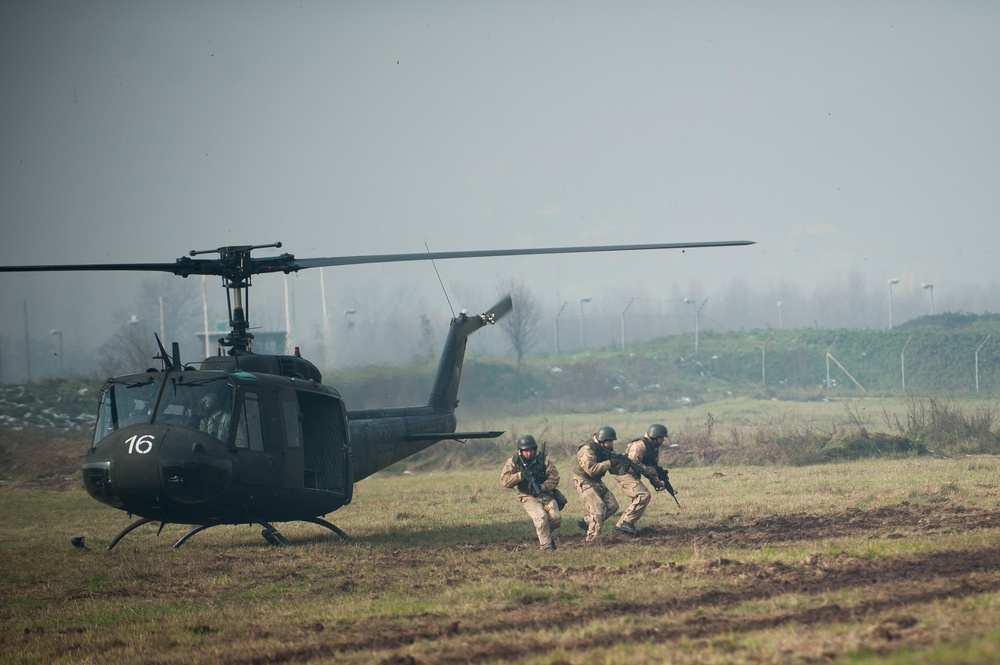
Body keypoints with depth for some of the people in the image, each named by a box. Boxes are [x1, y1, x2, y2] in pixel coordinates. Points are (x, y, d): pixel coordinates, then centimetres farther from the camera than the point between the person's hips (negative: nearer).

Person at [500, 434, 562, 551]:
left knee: (556, 518, -17)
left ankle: (546, 533, 16)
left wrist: (542, 487, -17)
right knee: (541, 517, -28)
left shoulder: (543, 461, 3)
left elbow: (555, 478, 1)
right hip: (528, 497, -2)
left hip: (546, 495, 2)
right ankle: (546, 546, -18)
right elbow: (505, 480, -9)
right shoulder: (513, 462, 0)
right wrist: (520, 475, -23)